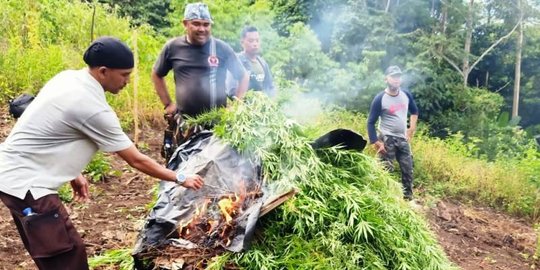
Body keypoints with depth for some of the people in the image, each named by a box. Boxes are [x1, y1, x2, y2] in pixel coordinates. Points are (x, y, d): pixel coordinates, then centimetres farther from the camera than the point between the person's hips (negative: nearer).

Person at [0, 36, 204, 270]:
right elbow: (136, 160, -18)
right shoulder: (94, 109, -24)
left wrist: (73, 174, 16)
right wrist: (181, 179, -7)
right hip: (25, 183, -10)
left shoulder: (68, 78, 3)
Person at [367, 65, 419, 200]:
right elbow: (371, 122, -11)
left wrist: (412, 128, 12)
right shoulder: (380, 99, -13)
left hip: (403, 139, 6)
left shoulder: (406, 95, 3)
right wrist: (376, 143, -16)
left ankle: (408, 198, 24)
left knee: (408, 170, 9)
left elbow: (414, 111, 23)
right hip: (387, 140, -5)